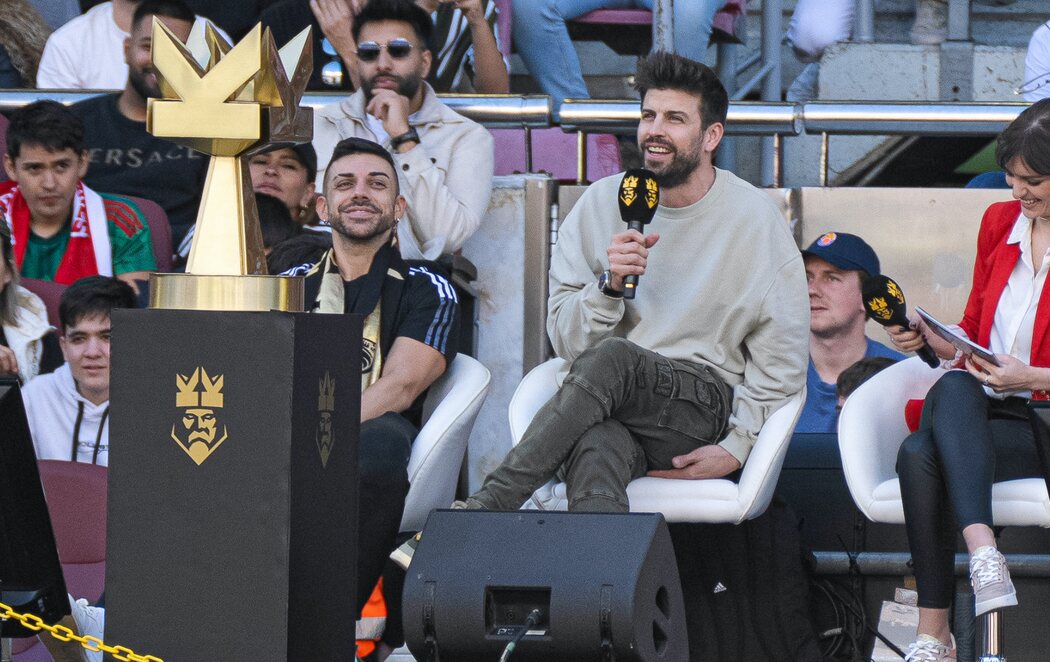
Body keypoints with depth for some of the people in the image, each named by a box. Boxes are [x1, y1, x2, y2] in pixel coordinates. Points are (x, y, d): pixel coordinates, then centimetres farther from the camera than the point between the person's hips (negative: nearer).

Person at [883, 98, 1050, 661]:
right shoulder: (999, 222, 15)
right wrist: (928, 337, 2)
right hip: (980, 411, 5)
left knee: (922, 453, -31)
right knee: (951, 389, -32)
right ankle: (981, 547, -43)